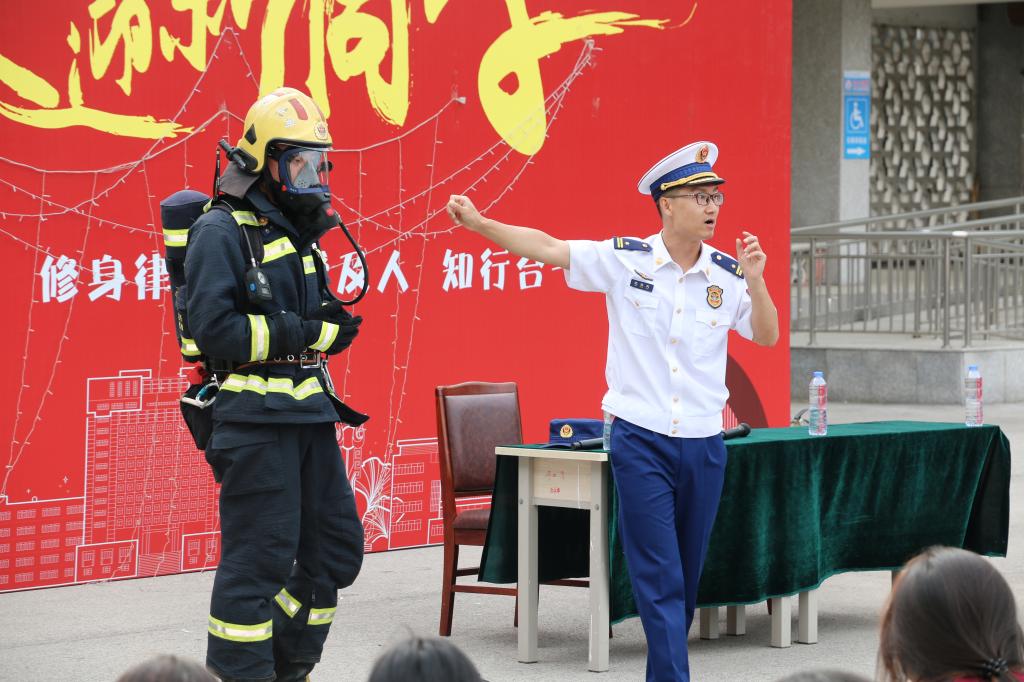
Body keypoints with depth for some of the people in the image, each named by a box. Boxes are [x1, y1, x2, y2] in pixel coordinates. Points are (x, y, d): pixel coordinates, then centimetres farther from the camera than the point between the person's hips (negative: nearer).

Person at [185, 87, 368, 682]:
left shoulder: (295, 230, 17)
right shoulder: (222, 232, -10)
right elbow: (218, 331, -21)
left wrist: (329, 322, 0)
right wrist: (308, 332, -17)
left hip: (308, 413, 9)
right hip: (255, 418, -9)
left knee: (336, 551, 12)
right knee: (260, 560, -9)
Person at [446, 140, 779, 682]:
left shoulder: (727, 273, 3)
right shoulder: (625, 260, -4)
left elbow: (767, 336, 4)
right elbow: (547, 248, -4)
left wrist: (754, 281, -12)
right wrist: (478, 223, -13)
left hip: (703, 444, 3)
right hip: (640, 440, -3)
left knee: (687, 580, 10)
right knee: (660, 580, -8)